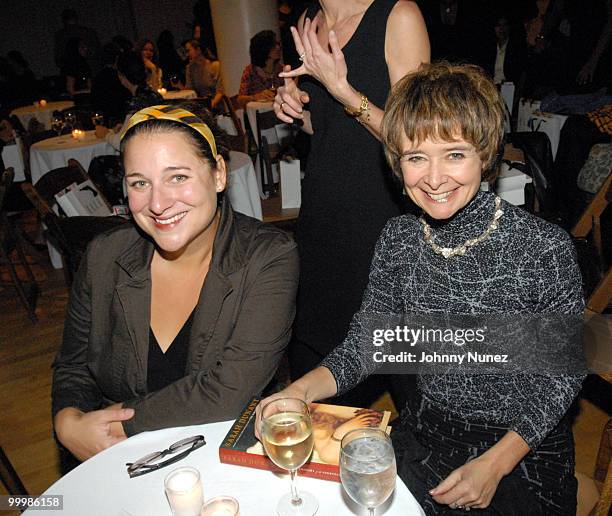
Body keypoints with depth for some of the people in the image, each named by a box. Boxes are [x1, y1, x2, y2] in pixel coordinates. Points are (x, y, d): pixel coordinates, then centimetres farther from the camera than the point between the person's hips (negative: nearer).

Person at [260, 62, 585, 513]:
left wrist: (494, 464, -16)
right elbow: (365, 342, -5)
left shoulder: (546, 247, -19)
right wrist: (300, 390, -23)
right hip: (426, 437, 3)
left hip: (525, 449, -2)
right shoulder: (399, 238, -7)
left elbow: (564, 372, -9)